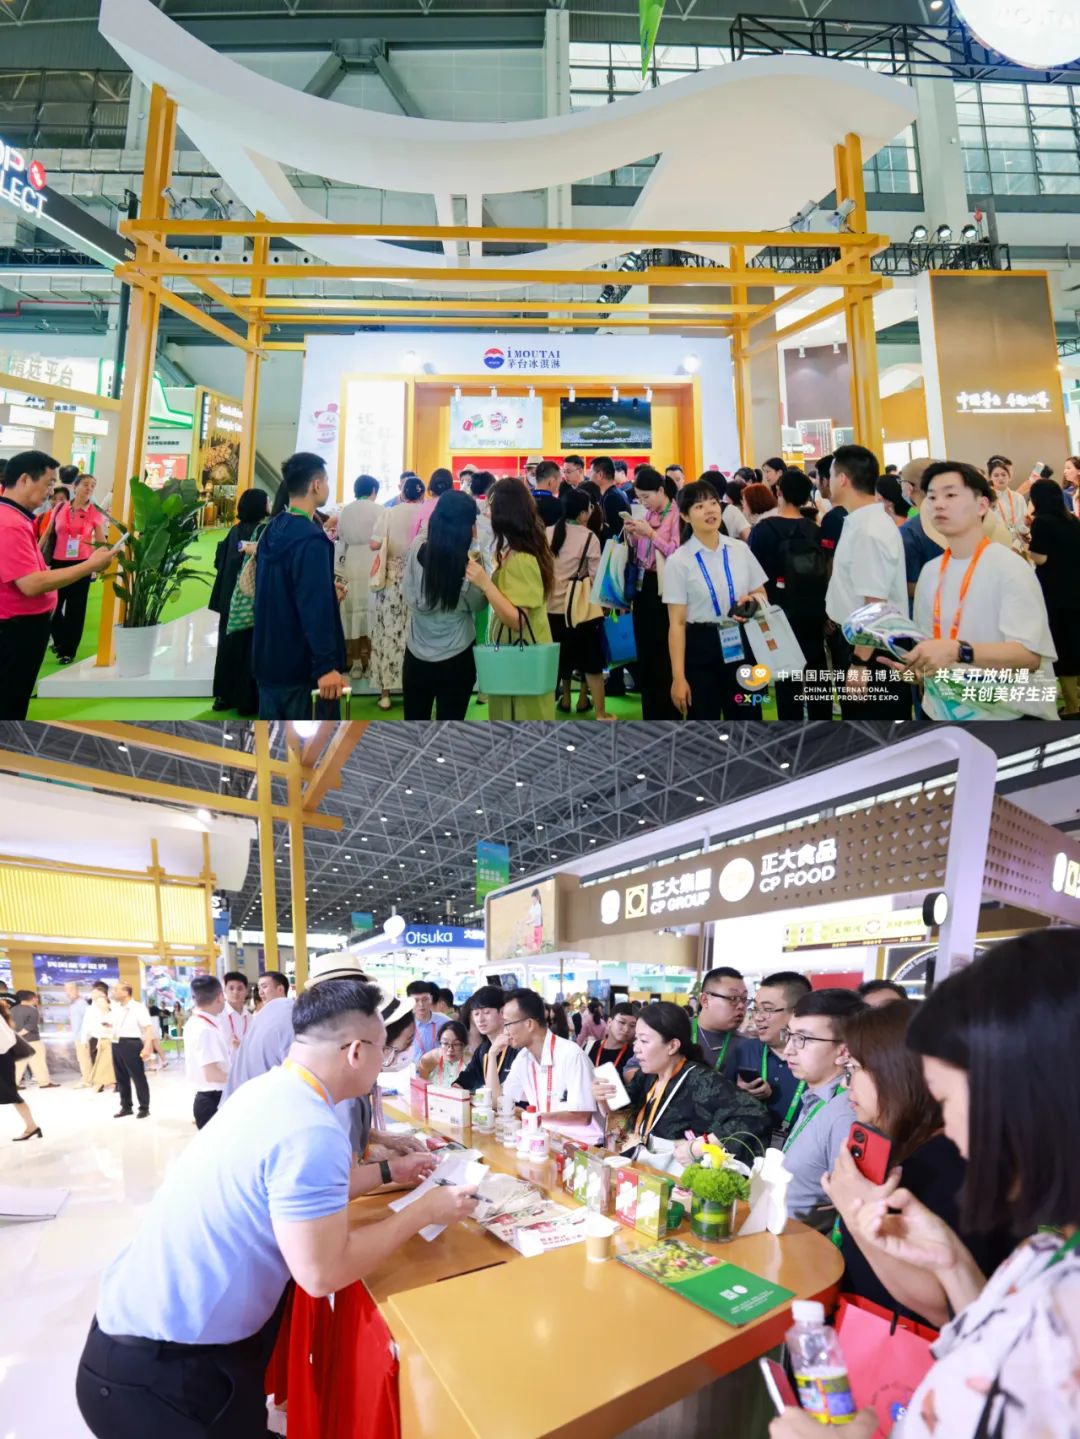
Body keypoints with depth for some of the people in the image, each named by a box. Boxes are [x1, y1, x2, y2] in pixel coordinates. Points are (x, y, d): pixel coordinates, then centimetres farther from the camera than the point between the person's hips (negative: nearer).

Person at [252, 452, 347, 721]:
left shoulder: (272, 531, 9)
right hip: (303, 665, -9)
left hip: (268, 660, 9)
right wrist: (326, 665, -27)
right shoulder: (311, 540, -19)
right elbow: (316, 609, -26)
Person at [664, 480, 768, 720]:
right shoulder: (679, 561, -9)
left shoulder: (740, 549, 3)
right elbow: (676, 623, -11)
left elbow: (762, 595, 16)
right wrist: (678, 677, -14)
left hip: (741, 644, 4)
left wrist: (753, 601, -10)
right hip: (701, 647, -3)